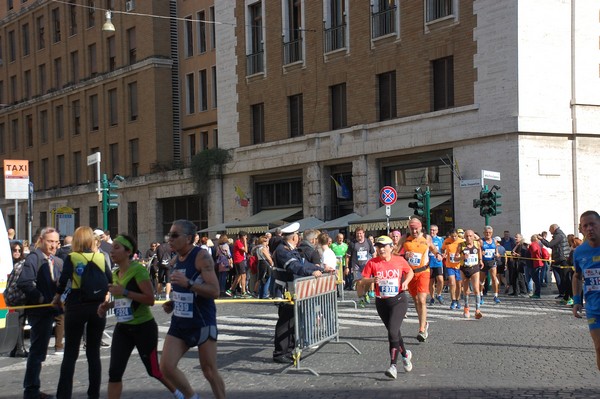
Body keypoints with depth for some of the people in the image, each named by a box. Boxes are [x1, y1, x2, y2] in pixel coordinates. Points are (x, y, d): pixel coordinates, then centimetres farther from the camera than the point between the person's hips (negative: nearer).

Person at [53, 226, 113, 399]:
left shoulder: (71, 258, -4)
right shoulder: (101, 258, 2)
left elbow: (63, 280, -13)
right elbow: (110, 281, 0)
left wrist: (57, 297, 3)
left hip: (75, 307, -2)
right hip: (97, 307, 2)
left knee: (70, 354, 4)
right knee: (94, 353, 9)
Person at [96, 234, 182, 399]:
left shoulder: (138, 269, -16)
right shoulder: (116, 273, 9)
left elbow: (150, 299, -22)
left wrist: (124, 292, -26)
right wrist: (108, 305, 5)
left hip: (144, 328, -7)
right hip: (123, 328, 7)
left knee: (153, 370, 6)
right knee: (114, 372, -3)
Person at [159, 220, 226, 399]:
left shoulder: (201, 256, -15)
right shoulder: (176, 259, 9)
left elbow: (215, 291, -23)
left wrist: (188, 283, -34)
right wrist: (172, 303, 6)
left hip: (202, 323, -7)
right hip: (179, 322, 7)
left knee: (209, 371, 2)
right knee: (166, 366, -3)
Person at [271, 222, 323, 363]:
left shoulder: (292, 250, 15)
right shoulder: (282, 250, -17)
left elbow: (302, 263, 17)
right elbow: (294, 266, -31)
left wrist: (320, 269, 8)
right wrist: (311, 272, -41)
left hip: (293, 292, 10)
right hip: (285, 292, -10)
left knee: (292, 322, 14)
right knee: (284, 323, -7)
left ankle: (288, 351, 22)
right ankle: (279, 353, -2)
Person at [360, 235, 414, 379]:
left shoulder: (399, 260, -2)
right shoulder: (372, 263, -3)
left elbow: (410, 272, 15)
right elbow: (363, 281, -5)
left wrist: (406, 281, -4)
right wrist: (372, 280, -24)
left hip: (398, 301, -3)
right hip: (381, 303, 3)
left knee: (392, 331, -17)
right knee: (394, 331, 16)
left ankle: (393, 366, -16)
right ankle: (405, 354, 43)